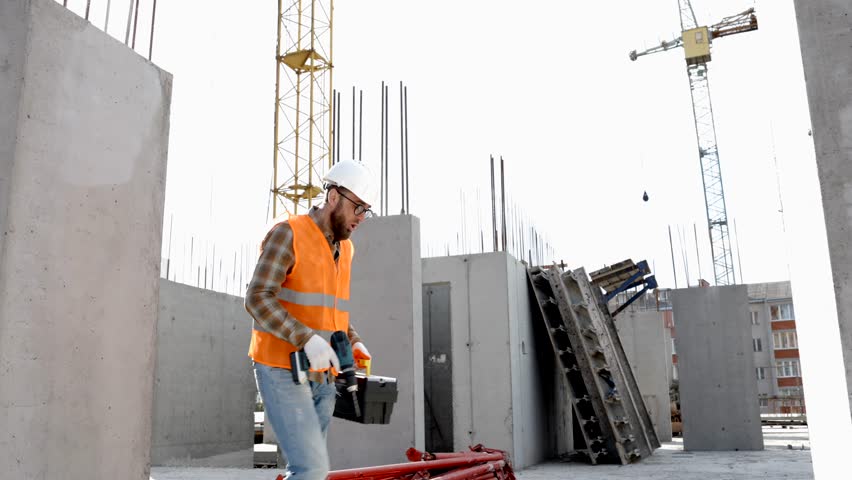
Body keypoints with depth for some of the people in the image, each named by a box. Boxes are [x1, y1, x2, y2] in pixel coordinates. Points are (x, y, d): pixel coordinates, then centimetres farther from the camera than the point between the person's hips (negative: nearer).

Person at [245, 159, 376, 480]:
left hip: (322, 377, 7)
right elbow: (258, 299, -19)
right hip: (282, 372, -7)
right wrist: (308, 339, -30)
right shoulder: (287, 234, -9)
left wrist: (354, 343, 4)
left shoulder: (344, 249, 14)